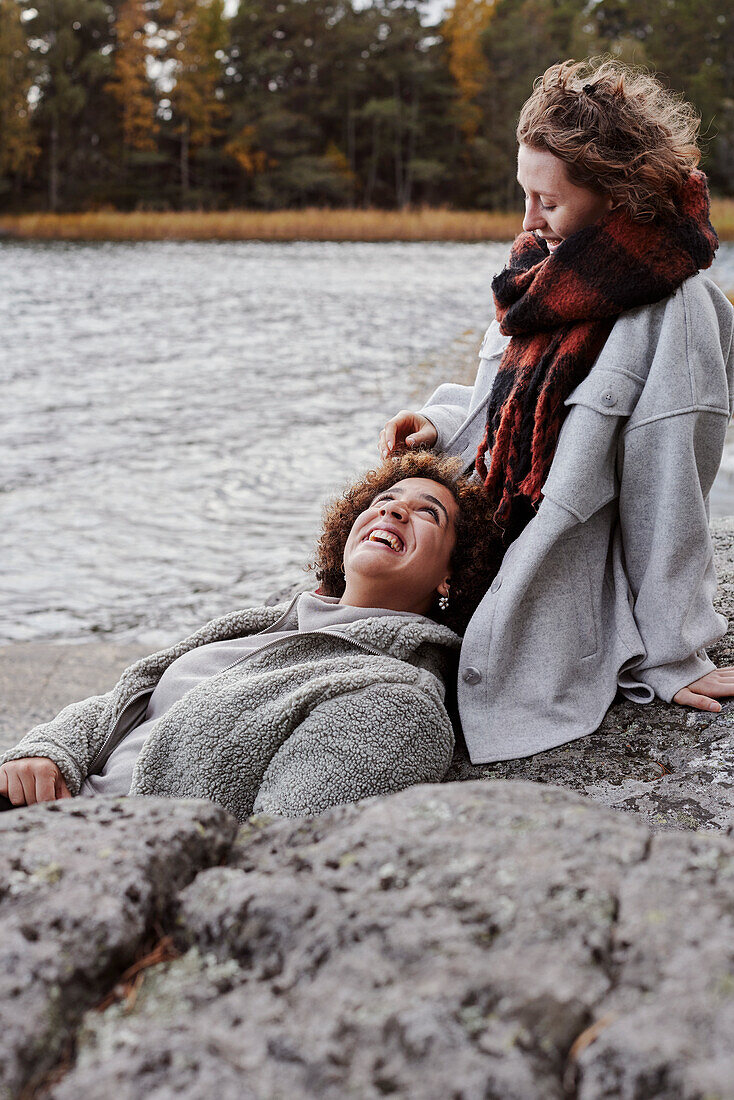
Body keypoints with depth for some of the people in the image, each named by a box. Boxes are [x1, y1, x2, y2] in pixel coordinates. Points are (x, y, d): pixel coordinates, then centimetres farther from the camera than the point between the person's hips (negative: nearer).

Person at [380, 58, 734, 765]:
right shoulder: (553, 277, 7)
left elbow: (664, 496, -17)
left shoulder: (672, 314, -18)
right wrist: (442, 423, 0)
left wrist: (668, 659, -12)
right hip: (489, 570, 8)